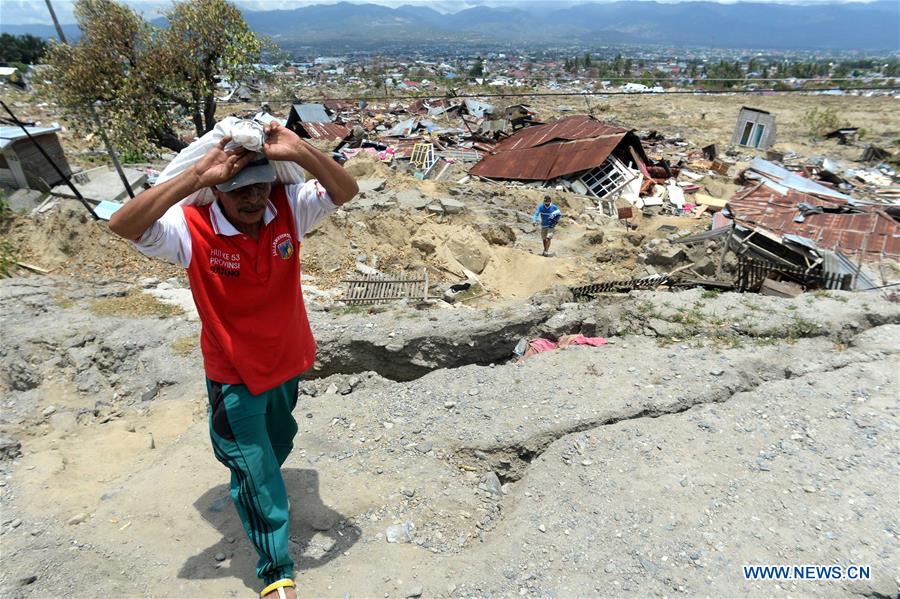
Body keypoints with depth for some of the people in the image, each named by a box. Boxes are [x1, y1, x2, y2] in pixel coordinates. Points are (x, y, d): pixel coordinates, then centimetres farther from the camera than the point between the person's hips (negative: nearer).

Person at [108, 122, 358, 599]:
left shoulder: (288, 208, -16)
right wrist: (196, 176, -44)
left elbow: (346, 191, -23)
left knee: (279, 442, 29)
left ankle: (257, 490, 64)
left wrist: (298, 151, -39)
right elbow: (121, 225, -37)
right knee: (253, 471, 5)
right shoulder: (192, 229, -23)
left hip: (287, 360, 4)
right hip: (234, 376, -4)